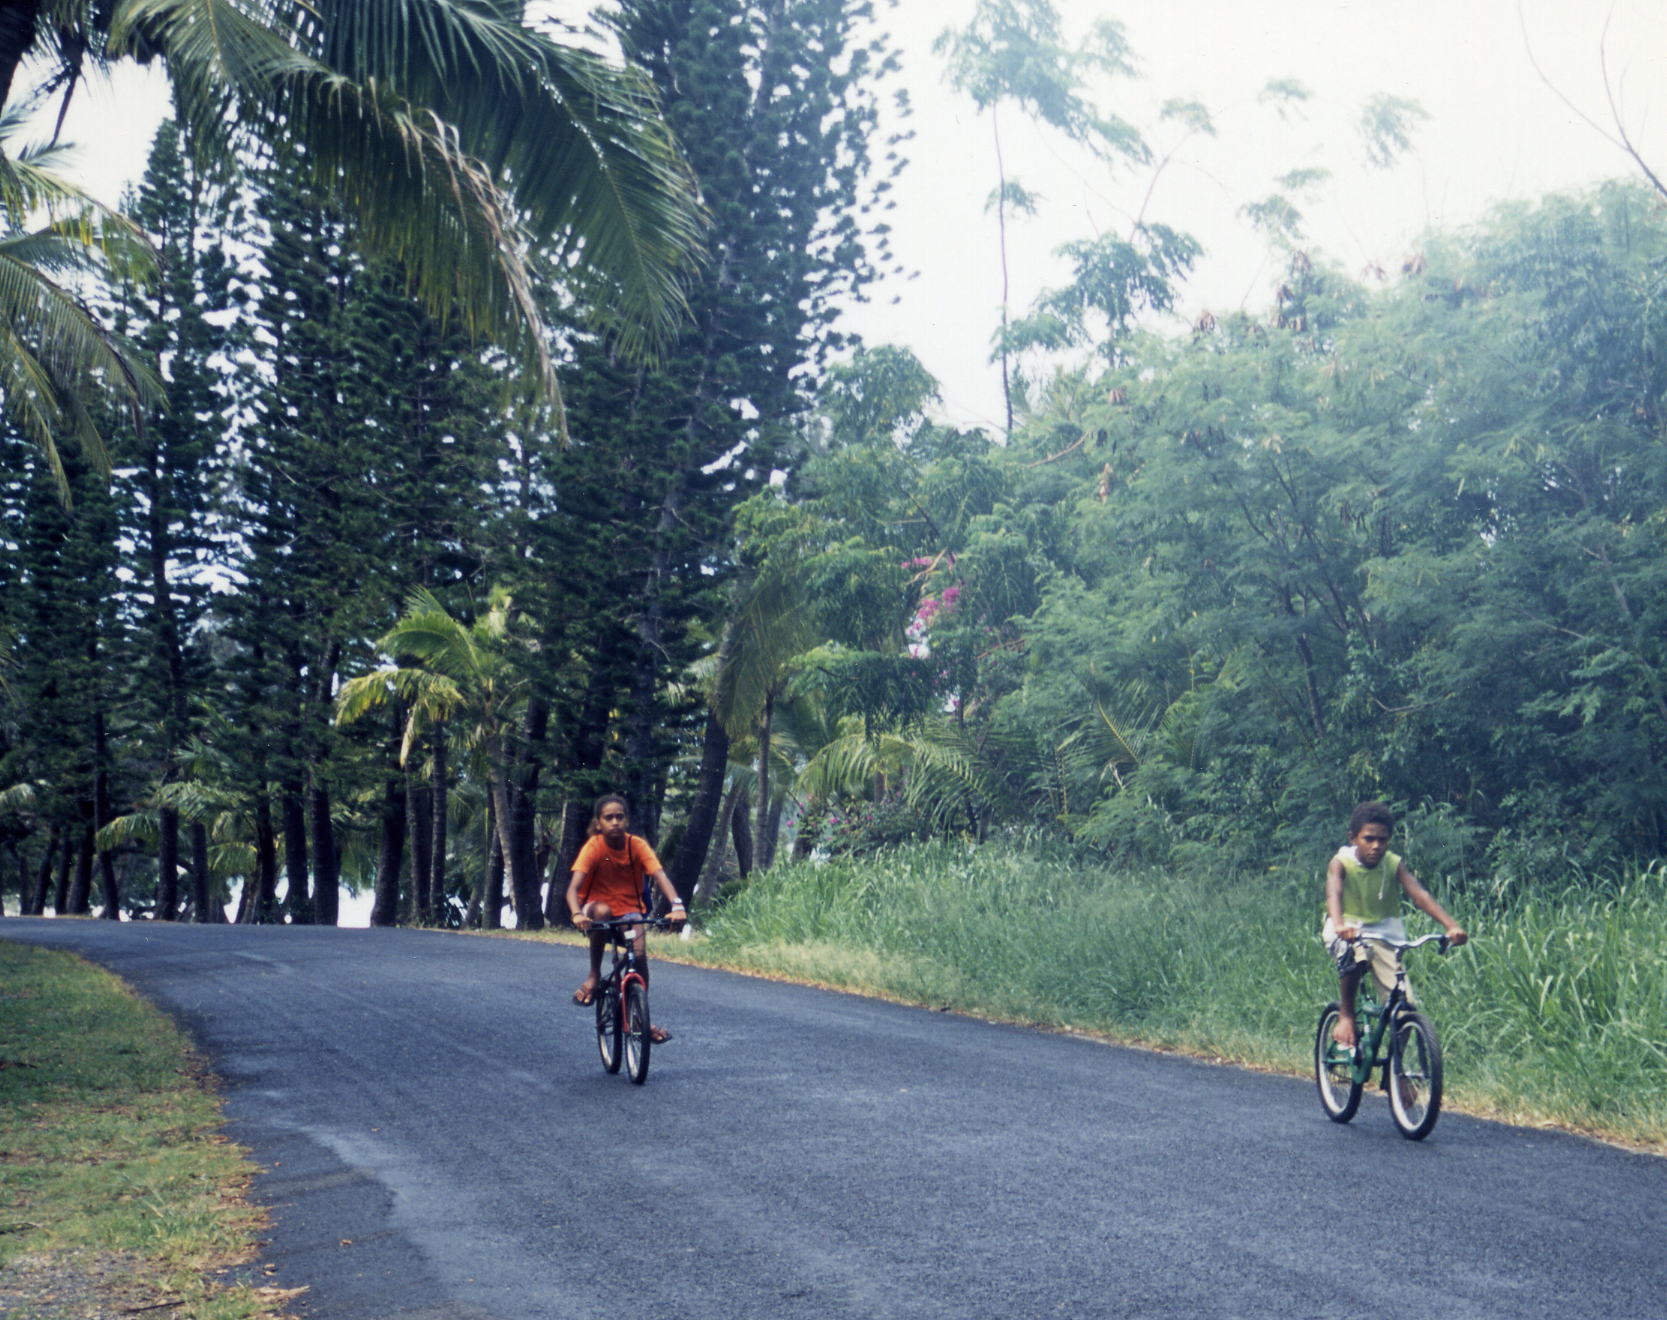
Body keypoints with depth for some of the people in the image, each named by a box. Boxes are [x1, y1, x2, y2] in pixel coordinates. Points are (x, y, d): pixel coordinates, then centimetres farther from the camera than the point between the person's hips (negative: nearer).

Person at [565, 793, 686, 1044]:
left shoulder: (637, 845, -13)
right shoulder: (593, 847, -18)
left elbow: (660, 877, -24)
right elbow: (574, 887, -27)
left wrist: (677, 906, -43)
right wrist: (577, 914, -48)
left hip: (630, 908, 2)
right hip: (598, 905, -2)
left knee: (640, 955, -19)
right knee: (602, 912, -36)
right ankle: (594, 976, -19)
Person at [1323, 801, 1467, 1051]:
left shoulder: (1394, 864, -10)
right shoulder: (1341, 863, -15)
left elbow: (1420, 894, -24)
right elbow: (1333, 893, -34)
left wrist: (1451, 926, -40)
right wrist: (1339, 925, -55)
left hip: (1384, 931, 2)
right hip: (1348, 930, -2)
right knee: (1352, 952, -39)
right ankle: (1346, 1015, -16)